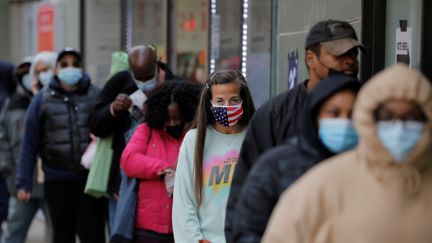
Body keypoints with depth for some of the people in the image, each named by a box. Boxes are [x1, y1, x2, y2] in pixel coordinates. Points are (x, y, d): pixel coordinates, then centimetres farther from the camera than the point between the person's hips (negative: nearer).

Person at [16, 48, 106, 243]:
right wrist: (23, 183, 0)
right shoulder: (42, 100, 3)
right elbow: (29, 145, 3)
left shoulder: (96, 95, 1)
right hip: (57, 181, 1)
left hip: (91, 179, -1)